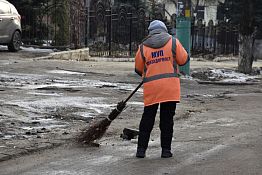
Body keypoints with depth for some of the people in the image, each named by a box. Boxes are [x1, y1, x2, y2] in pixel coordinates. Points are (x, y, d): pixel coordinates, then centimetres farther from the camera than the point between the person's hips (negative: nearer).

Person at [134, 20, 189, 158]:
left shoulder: (143, 47, 6)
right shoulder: (173, 42, 1)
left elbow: (138, 69, 13)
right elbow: (184, 60, 4)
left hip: (151, 88, 1)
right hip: (170, 87, -1)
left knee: (147, 119, 10)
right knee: (167, 119, 6)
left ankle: (141, 149, 8)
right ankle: (166, 150, 8)